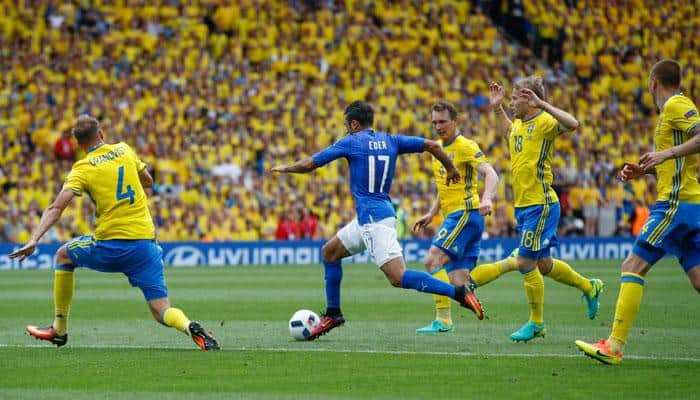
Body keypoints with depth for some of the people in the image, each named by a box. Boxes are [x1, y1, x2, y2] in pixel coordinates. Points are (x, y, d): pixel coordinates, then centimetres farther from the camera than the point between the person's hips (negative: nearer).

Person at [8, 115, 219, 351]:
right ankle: (190, 327, -33)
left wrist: (34, 240, -15)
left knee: (63, 256, 26)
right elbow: (148, 182, 26)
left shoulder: (82, 169, -1)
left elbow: (56, 209, -11)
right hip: (145, 241, 3)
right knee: (162, 313, 3)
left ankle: (59, 329, 26)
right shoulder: (124, 150, 11)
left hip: (111, 245, -3)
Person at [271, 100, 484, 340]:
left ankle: (458, 292, -28)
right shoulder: (390, 141, 12)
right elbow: (432, 145, 8)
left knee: (398, 277, -17)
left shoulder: (351, 142, -3)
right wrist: (451, 169, 24)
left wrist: (285, 168, 20)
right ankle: (333, 314, 27)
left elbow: (308, 165, 1)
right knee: (330, 251, 22)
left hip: (374, 219, -9)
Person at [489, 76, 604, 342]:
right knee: (543, 264, 16)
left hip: (540, 204, -9)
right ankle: (589, 287, 37)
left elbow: (572, 124, -33)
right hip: (523, 205, 9)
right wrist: (497, 107, 26)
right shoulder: (518, 124, 12)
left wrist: (541, 104, -31)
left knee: (525, 263, -8)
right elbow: (507, 129, 39)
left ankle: (536, 323, 4)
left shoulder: (544, 122, -12)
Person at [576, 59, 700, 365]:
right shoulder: (674, 107, 22)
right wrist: (642, 170, 17)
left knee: (633, 267, -9)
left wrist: (667, 153, -25)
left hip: (675, 203, -10)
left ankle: (614, 346, -12)